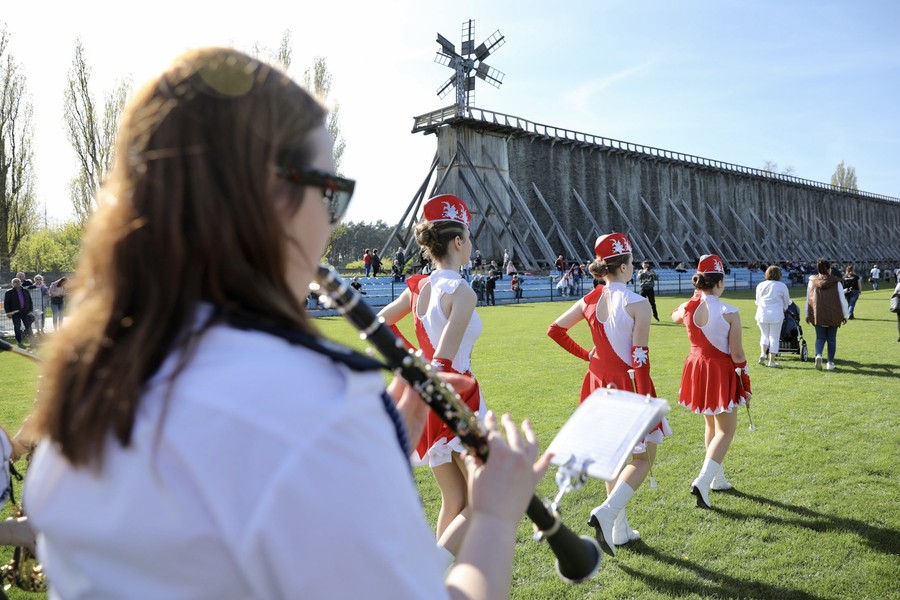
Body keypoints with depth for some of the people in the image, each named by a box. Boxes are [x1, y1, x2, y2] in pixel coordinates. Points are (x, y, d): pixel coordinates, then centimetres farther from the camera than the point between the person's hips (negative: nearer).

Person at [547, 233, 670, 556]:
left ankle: (620, 529, 27)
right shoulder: (638, 304, -17)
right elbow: (639, 360, -19)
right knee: (643, 458, 9)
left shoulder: (590, 300, 0)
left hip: (600, 383, 6)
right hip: (627, 386, -6)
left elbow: (554, 330, 8)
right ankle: (607, 512, -13)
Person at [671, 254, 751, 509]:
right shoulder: (729, 313, -18)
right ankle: (703, 481, -12)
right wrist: (746, 386, -2)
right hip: (722, 372, -5)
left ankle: (718, 478, 35)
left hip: (696, 368, 5)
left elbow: (675, 316, 21)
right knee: (726, 431, 5)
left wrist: (696, 296, 15)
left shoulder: (687, 308, -6)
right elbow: (737, 354, -13)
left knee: (712, 425, 23)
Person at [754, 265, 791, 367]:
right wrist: (784, 309, 28)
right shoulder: (782, 286, 1)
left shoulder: (760, 285, 7)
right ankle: (771, 361, 4)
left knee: (765, 335, 17)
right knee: (774, 338, 4)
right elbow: (786, 302, 10)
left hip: (762, 314, 2)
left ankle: (763, 353, -5)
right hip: (776, 315, -2)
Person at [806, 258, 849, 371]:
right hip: (833, 316, -1)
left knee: (820, 337, 8)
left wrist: (808, 315, 15)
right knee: (831, 339, 10)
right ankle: (830, 363, 14)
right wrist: (845, 315, 8)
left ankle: (818, 355, -19)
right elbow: (842, 300, -1)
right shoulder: (836, 282, -4)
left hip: (818, 315, 1)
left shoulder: (812, 282, 1)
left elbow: (808, 299, 6)